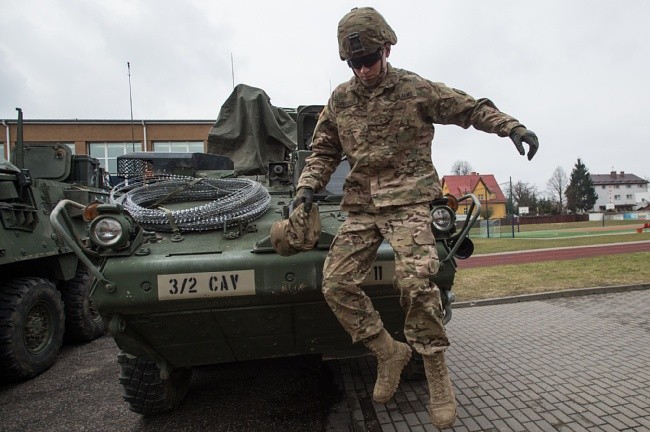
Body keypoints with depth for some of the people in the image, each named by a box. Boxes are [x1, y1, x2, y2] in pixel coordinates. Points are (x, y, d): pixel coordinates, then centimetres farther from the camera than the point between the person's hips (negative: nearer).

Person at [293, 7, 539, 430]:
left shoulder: (416, 89, 3)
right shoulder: (340, 99, 12)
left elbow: (470, 108, 10)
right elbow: (324, 152, 16)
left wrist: (511, 126, -4)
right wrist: (308, 187, 0)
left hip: (408, 200, -4)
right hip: (360, 206, 4)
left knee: (416, 281, -24)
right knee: (336, 283, -8)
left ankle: (436, 371, 0)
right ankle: (390, 351, 12)